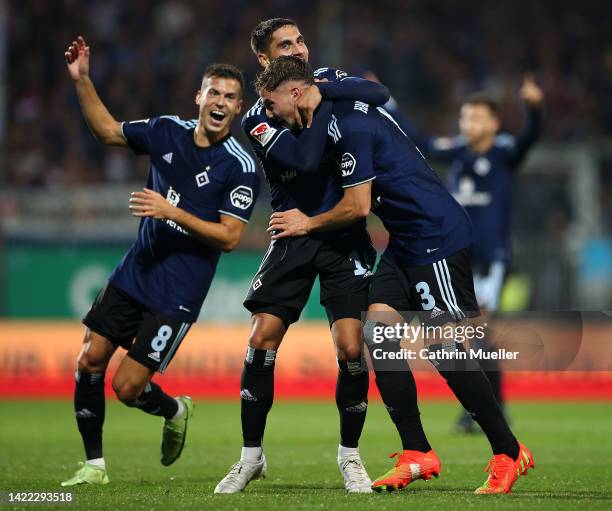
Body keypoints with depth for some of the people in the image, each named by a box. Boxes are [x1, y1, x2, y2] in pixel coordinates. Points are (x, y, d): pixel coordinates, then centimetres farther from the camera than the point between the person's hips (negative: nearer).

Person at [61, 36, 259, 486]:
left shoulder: (240, 167, -13)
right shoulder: (168, 131, 2)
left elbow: (229, 237, -16)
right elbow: (108, 130, 17)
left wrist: (172, 212, -23)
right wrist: (82, 80, 5)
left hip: (176, 295, -6)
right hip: (133, 274, 6)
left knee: (127, 386, -8)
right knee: (89, 362, 0)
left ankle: (175, 411, 27)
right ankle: (94, 465, 15)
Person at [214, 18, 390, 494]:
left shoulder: (328, 80, 4)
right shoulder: (258, 119, -5)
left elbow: (380, 94, -15)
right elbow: (305, 159, -21)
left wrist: (322, 92, -20)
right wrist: (319, 109, -15)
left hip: (344, 238, 1)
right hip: (294, 237, -1)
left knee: (351, 349, -10)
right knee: (262, 341, -8)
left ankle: (350, 455, 9)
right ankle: (251, 455, 8)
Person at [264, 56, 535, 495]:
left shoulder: (349, 125, -17)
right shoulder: (347, 109, 14)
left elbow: (357, 206, -16)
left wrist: (308, 224, 0)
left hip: (437, 236, -10)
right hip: (408, 241, 10)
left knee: (447, 351, -9)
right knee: (377, 331, 1)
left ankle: (509, 453, 1)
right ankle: (418, 454, 2)